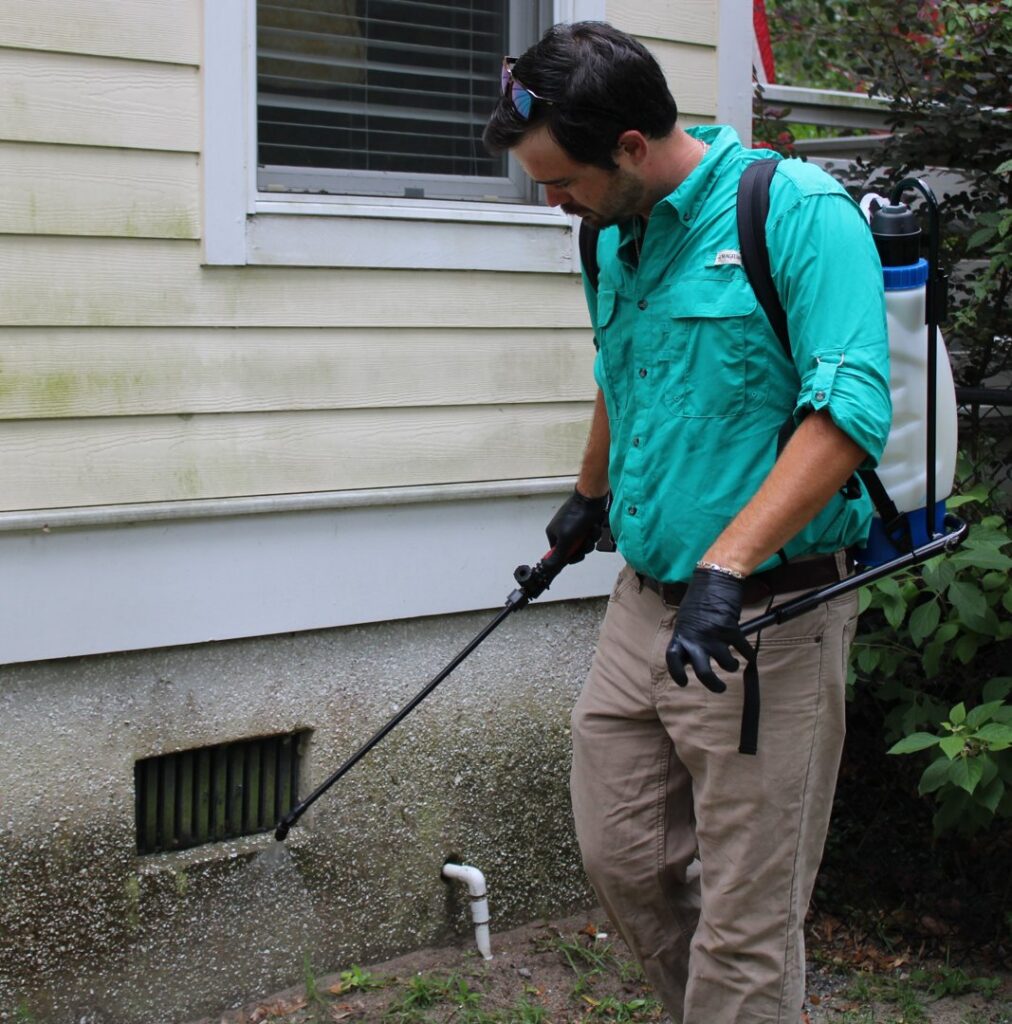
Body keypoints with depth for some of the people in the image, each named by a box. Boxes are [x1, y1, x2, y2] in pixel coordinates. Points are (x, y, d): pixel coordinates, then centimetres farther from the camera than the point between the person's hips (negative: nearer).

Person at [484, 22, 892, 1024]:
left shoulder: (798, 210, -15)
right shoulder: (613, 238, 9)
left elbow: (850, 408, -25)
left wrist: (726, 565, -33)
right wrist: (589, 497, 41)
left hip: (763, 619, -8)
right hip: (644, 602, 8)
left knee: (745, 916, -1)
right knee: (620, 855, 14)